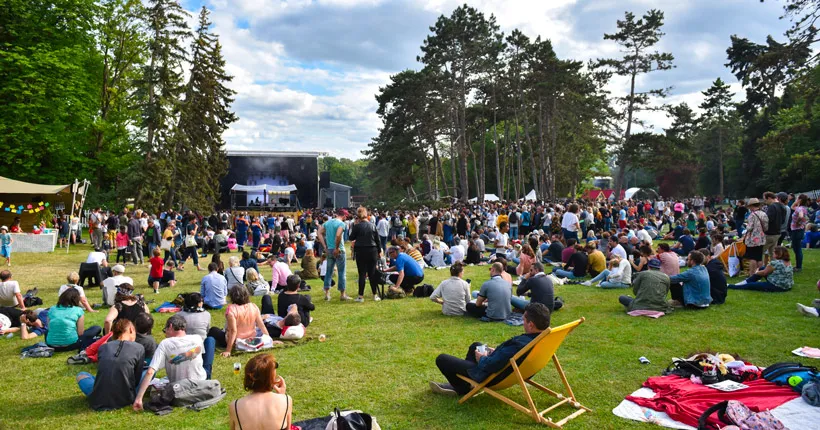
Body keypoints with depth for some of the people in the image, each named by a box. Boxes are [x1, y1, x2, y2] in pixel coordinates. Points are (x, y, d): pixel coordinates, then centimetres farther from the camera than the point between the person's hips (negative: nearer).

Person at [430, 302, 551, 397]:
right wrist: (497, 352, 4)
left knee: (441, 359, 2)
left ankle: (463, 389, 20)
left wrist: (482, 358, -10)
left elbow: (489, 366, -31)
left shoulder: (519, 344, -40)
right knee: (475, 345, 34)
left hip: (491, 377, -9)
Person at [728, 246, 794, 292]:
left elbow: (764, 273, -6)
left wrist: (756, 273, 14)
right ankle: (746, 281, 21)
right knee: (762, 269, 15)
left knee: (751, 285, -2)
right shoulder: (789, 263, 7)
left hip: (777, 287, -9)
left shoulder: (775, 263, -19)